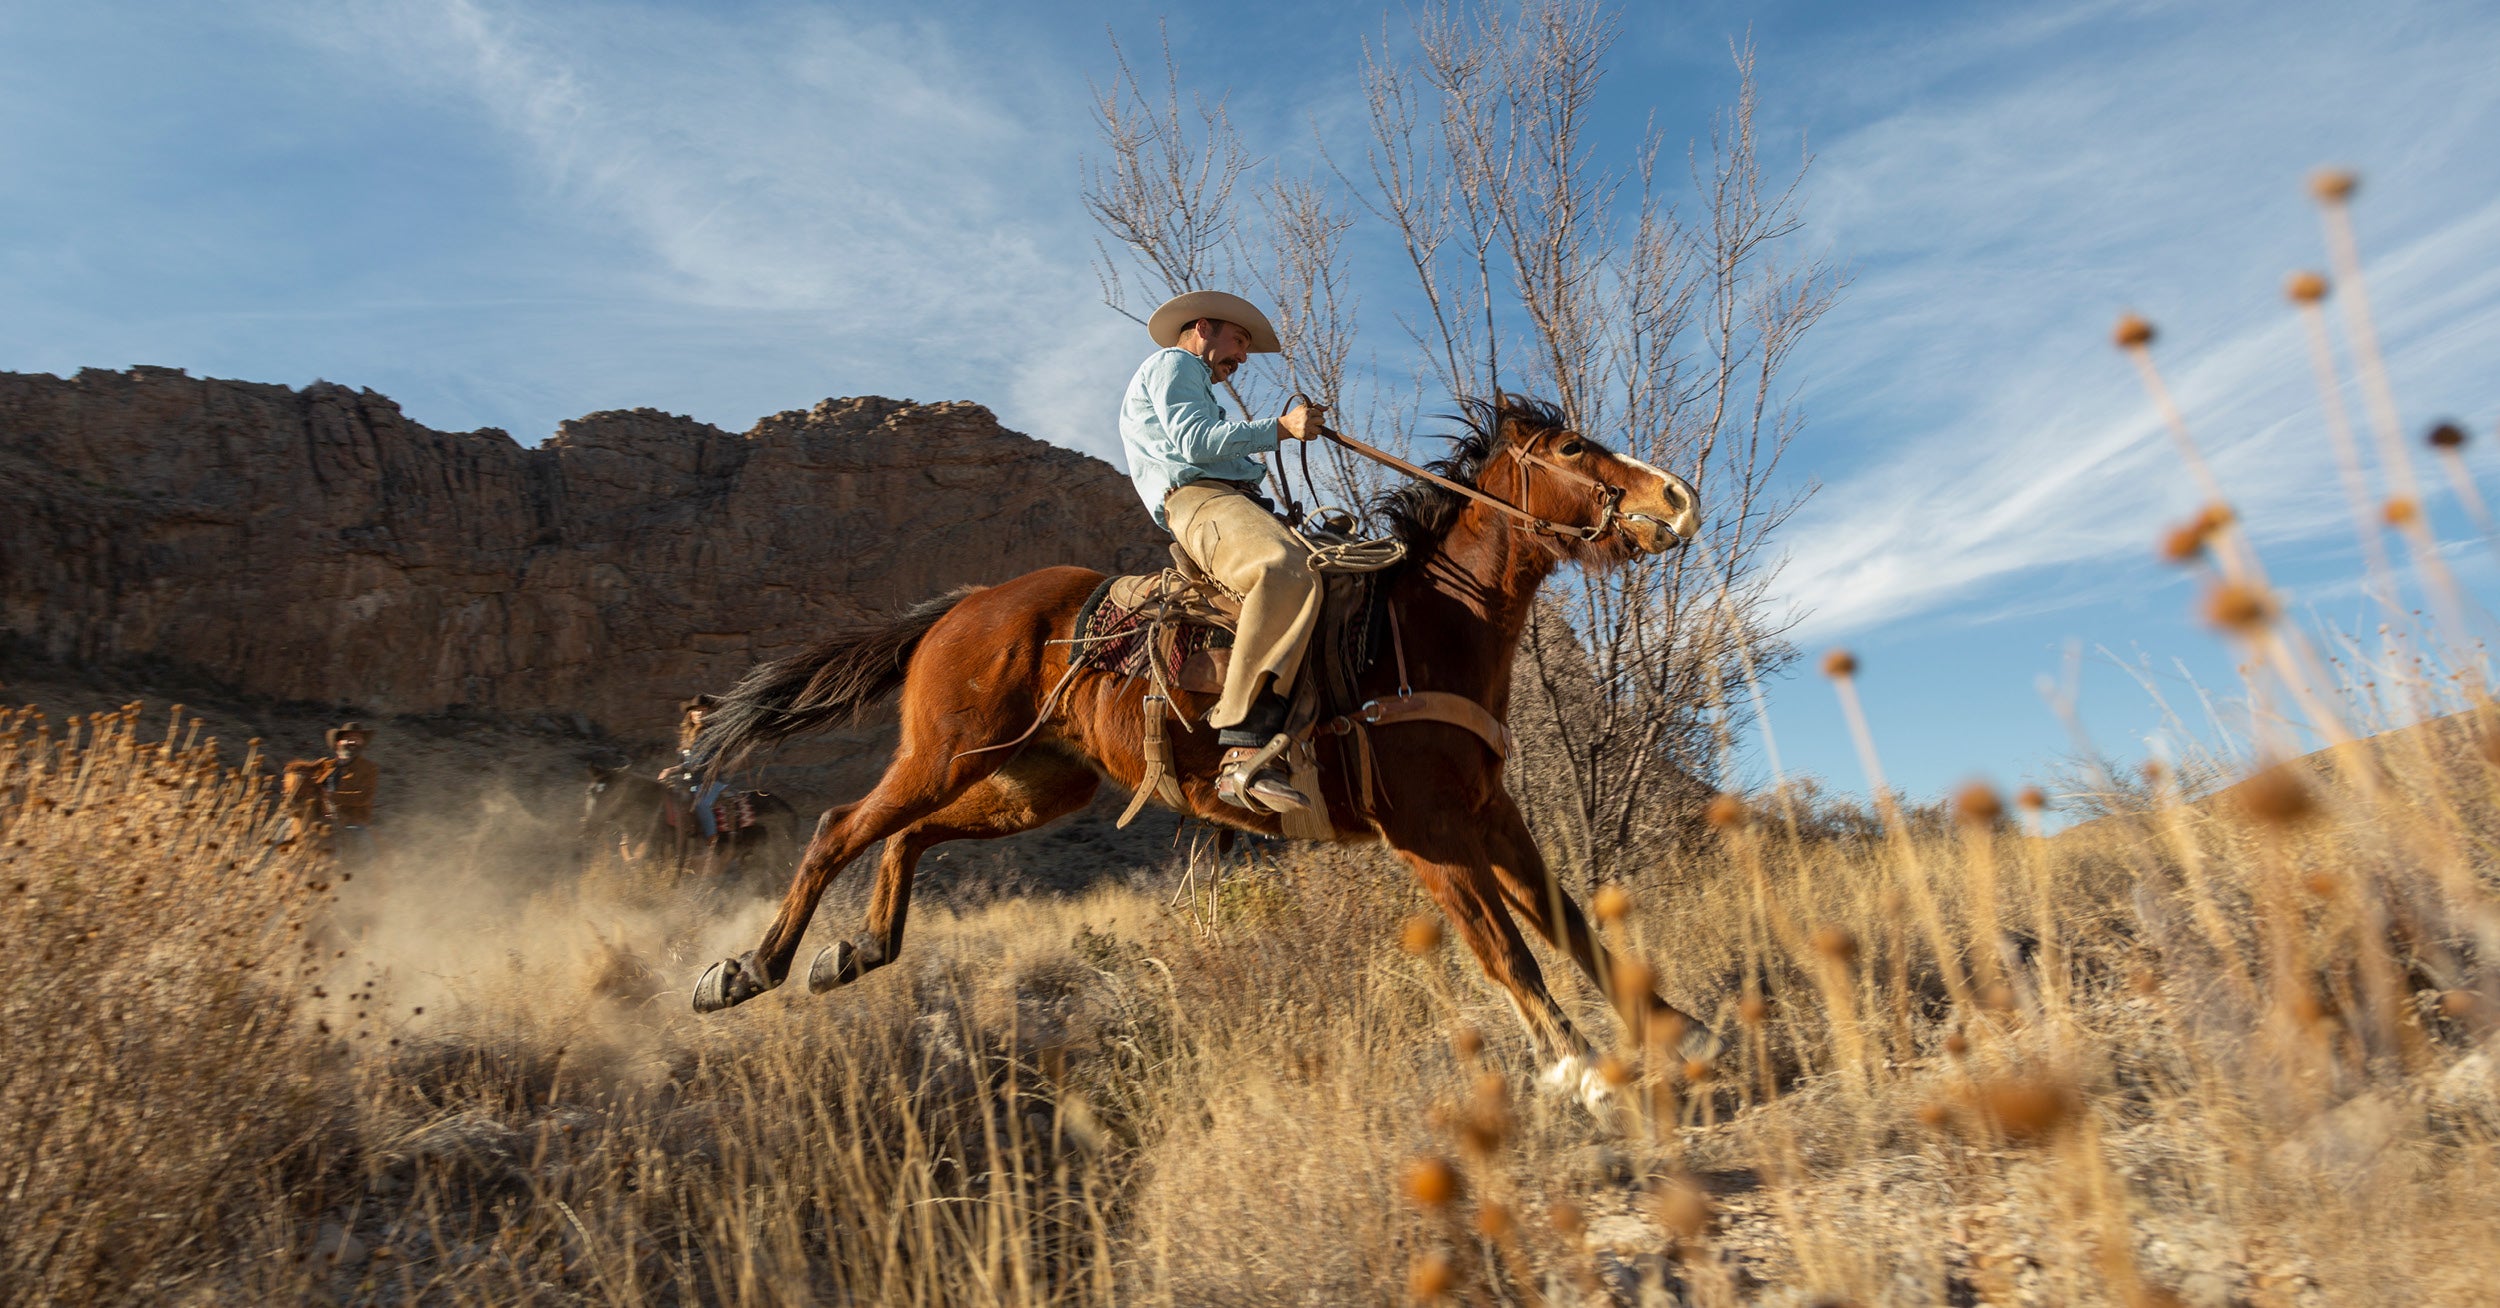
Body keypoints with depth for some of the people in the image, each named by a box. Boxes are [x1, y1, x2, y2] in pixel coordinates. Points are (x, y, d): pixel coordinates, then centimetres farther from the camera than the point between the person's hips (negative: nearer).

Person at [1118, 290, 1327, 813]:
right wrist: (1278, 428, -11)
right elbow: (1195, 441, -7)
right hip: (1197, 499, -10)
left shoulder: (1193, 385, 41)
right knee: (1286, 571, -38)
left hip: (1234, 500, 10)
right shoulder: (1172, 363, 10)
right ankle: (1245, 755, -48)